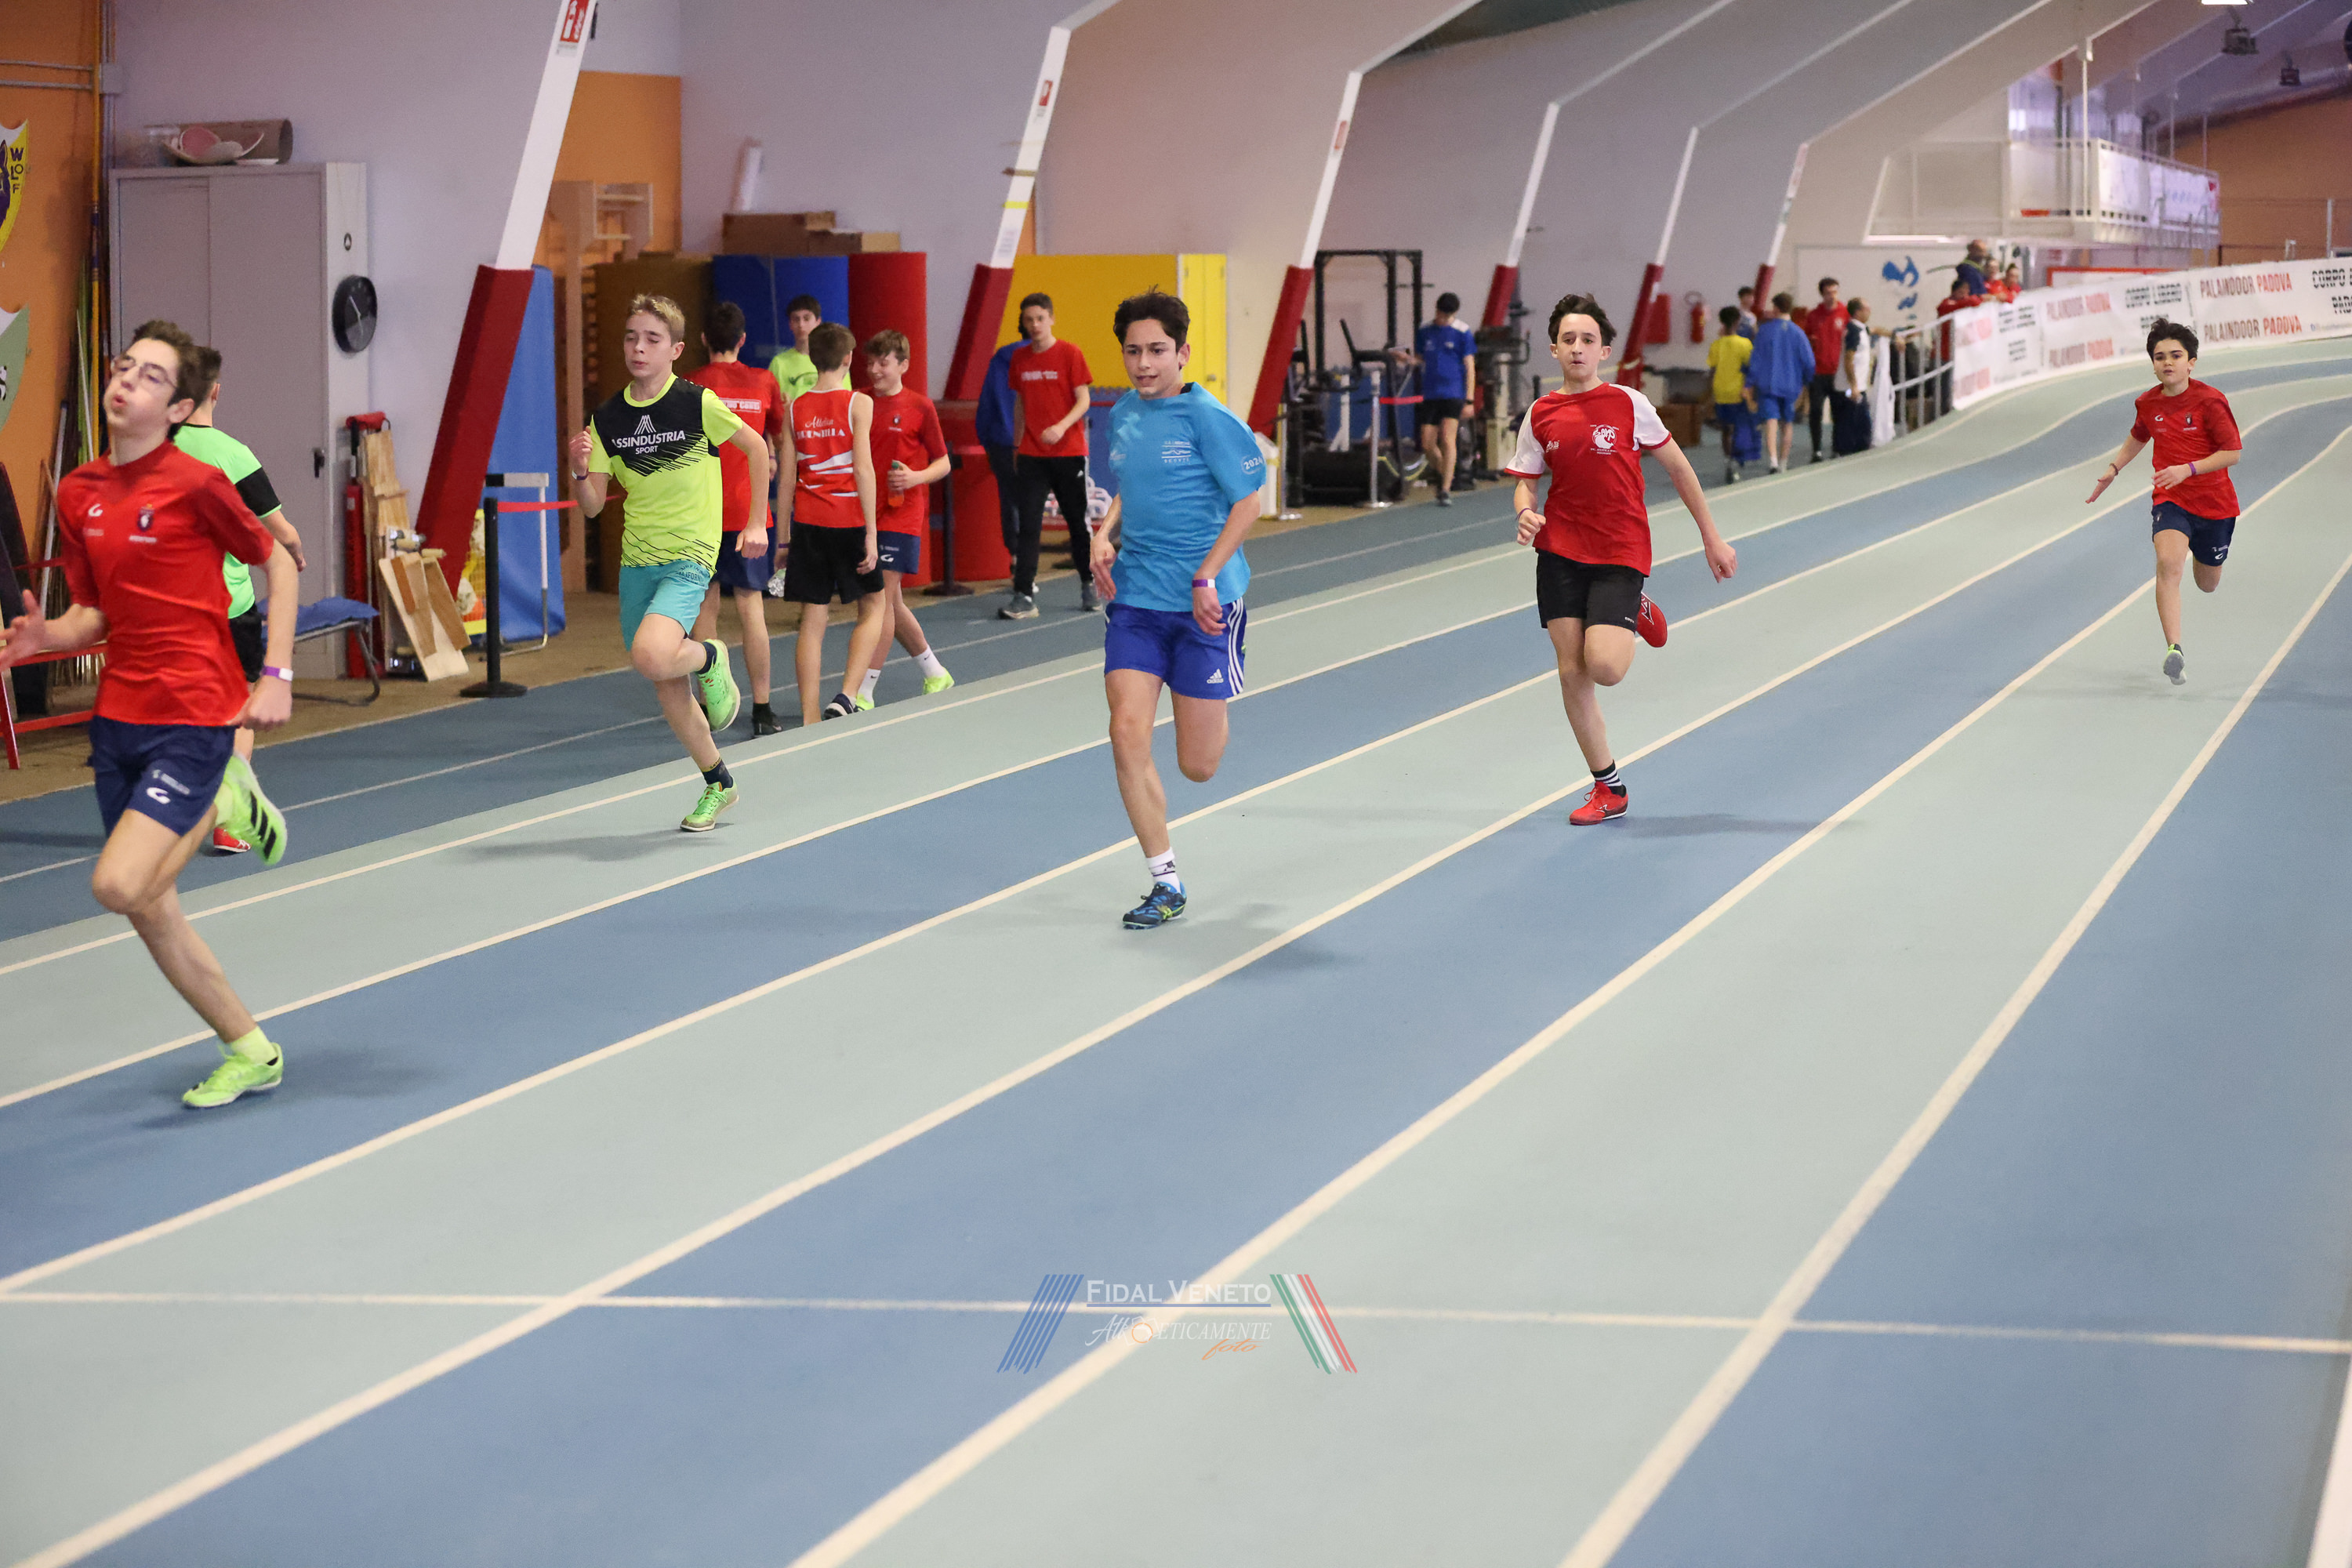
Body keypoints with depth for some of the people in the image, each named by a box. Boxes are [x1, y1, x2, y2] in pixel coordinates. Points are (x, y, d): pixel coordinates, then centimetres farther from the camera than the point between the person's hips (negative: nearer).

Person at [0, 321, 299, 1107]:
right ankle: (251, 1053, 24)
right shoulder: (77, 495, 6)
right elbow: (95, 614, 13)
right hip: (120, 714, 6)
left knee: (120, 885, -20)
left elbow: (278, 564, 0)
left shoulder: (195, 483, -11)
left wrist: (276, 678, -6)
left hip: (194, 716, -6)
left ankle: (225, 800, 7)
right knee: (150, 910, 8)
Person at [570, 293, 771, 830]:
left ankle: (710, 660, 5)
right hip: (636, 561, 5)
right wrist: (580, 470, -16)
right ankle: (717, 783, 30)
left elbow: (755, 446, 4)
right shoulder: (606, 418, 2)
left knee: (651, 656, -29)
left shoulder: (697, 403, -10)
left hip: (689, 558, -5)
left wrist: (756, 522, 3)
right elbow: (592, 507, 4)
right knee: (667, 687, 10)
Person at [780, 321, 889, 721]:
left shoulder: (795, 408, 5)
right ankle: (846, 696, -6)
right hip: (849, 521, -3)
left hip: (807, 523, 3)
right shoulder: (858, 403, -6)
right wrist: (870, 533, -11)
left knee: (812, 620, 5)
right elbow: (863, 469, -12)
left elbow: (787, 476, 6)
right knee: (872, 607, 12)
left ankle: (810, 718, 1)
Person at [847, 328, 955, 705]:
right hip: (864, 514, 5)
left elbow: (943, 463, 3)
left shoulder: (919, 407, -3)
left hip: (901, 515, -5)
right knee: (892, 603, 11)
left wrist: (916, 477, -16)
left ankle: (863, 692, -12)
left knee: (882, 598, -11)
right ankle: (936, 674, 29)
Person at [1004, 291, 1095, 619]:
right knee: (1028, 525, -6)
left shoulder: (1069, 354, -5)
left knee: (1077, 521, 8)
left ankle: (1088, 585, 27)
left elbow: (1084, 399, -8)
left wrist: (1062, 427, -23)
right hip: (1032, 454, 3)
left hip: (1068, 451, -3)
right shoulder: (1020, 359, 7)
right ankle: (1024, 597, -10)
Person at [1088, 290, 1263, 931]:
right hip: (1134, 600, 5)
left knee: (1198, 766, 1)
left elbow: (1246, 503, -9)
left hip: (1203, 605, -5)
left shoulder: (1209, 418, -10)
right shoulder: (1122, 416, 7)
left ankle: (1212, 712, 40)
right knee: (1128, 737, -10)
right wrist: (1105, 536, 3)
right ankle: (1165, 883, 2)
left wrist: (1206, 577, -18)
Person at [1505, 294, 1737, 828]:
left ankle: (1637, 613, 17)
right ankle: (1608, 789, 13)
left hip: (1620, 553, -3)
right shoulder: (1540, 415, 3)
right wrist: (1526, 514, -12)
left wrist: (1712, 537, 7)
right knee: (1571, 672, -2)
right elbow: (1525, 482, 12)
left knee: (1604, 667, -18)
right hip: (1561, 550, 3)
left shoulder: (1628, 404, -4)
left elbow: (1677, 467, 5)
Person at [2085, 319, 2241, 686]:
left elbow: (2233, 453, -15)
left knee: (2207, 584, 18)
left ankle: (2197, 552, 58)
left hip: (2215, 503, -1)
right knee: (2168, 563, -28)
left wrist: (2188, 469, -25)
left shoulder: (2210, 401, -16)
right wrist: (2113, 469, 11)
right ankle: (2174, 650, -35)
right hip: (2171, 501, 1)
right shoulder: (2148, 403, -2)